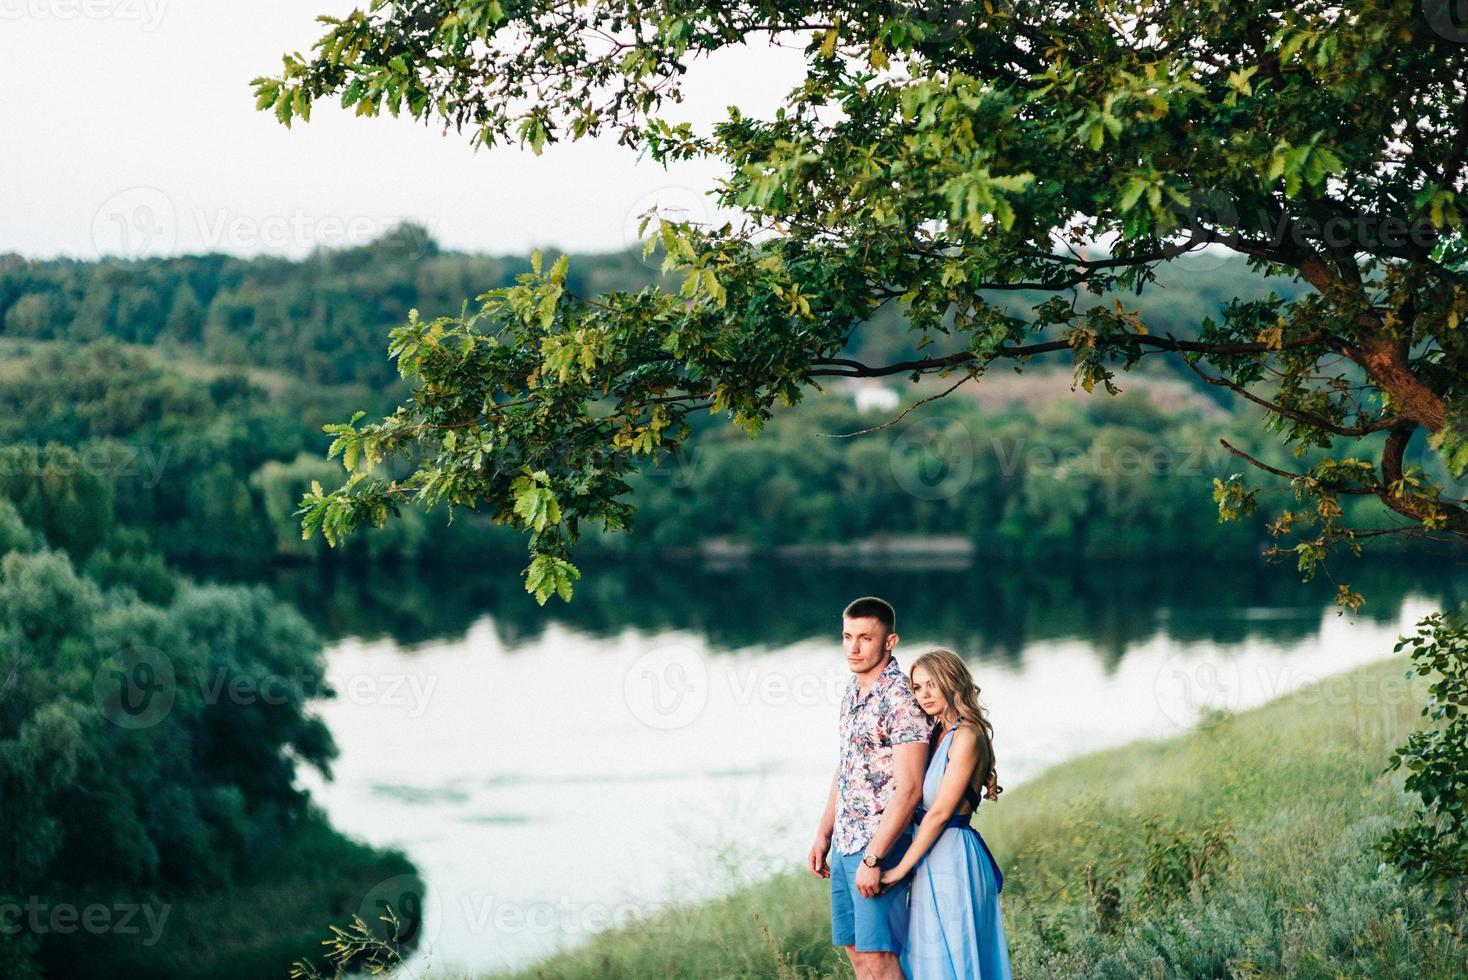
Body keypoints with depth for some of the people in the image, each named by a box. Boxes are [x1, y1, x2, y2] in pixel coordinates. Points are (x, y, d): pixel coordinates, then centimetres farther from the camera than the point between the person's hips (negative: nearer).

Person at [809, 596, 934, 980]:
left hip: (881, 846, -9)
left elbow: (909, 789, -21)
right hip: (845, 844, 9)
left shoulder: (901, 699, -17)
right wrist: (824, 834, 19)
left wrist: (873, 859, -23)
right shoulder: (852, 693, 12)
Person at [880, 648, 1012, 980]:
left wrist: (900, 869, -13)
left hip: (952, 857, -9)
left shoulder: (966, 737, -15)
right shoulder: (939, 734, 12)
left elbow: (940, 812, -17)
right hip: (934, 857, 9)